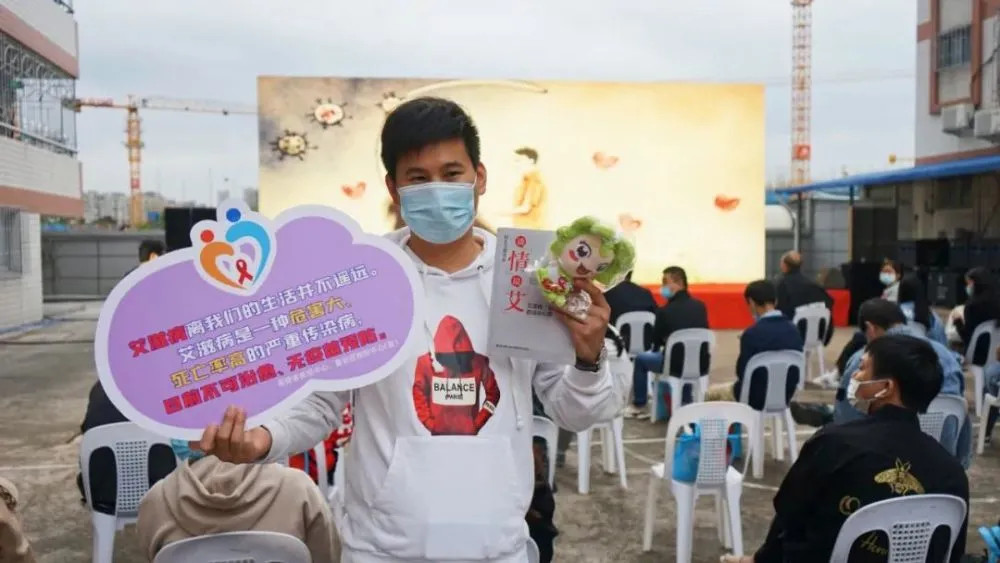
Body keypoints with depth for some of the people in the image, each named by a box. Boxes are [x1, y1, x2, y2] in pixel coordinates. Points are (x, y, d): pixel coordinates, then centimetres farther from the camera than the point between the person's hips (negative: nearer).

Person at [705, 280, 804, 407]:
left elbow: (742, 373, -15)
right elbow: (795, 370, 4)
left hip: (756, 398, -6)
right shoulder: (794, 330, -4)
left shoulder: (752, 334, -24)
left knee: (710, 393, 21)